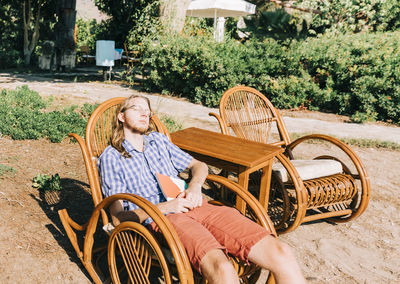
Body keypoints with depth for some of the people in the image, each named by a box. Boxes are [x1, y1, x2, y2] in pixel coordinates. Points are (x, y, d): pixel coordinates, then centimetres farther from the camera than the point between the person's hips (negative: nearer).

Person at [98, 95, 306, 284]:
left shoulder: (158, 140, 27)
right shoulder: (111, 157, 12)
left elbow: (199, 165, 28)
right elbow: (118, 218, 3)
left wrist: (195, 185, 3)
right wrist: (165, 207, -10)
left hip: (197, 206, 5)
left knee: (281, 254, -16)